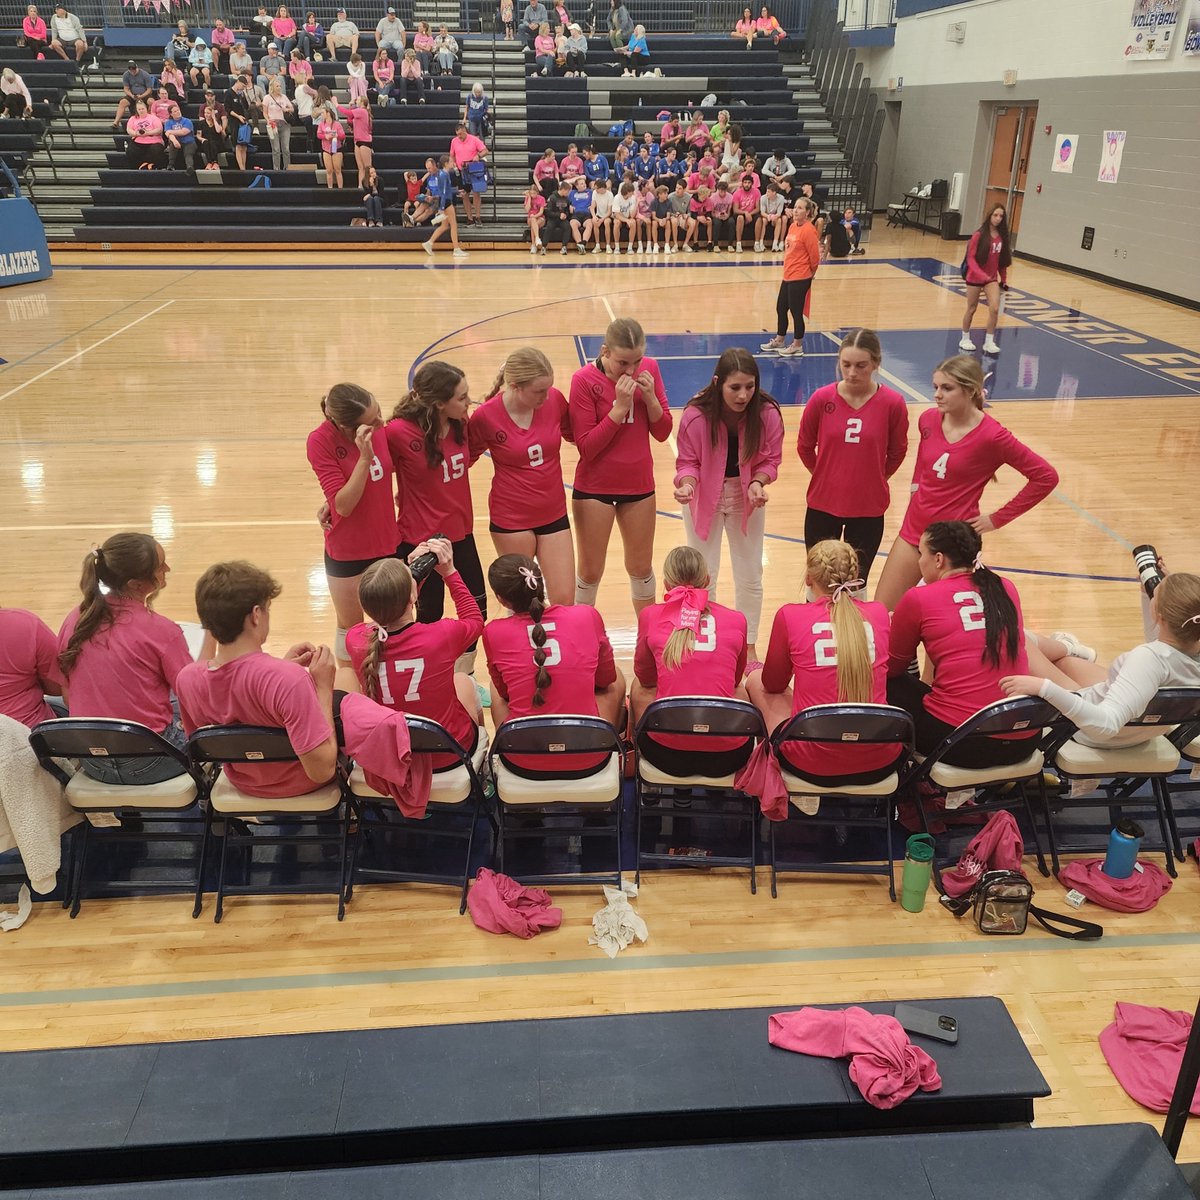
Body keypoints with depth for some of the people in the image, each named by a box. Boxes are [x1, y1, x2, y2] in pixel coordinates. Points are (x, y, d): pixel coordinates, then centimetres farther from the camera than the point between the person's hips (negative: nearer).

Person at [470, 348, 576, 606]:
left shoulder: (554, 399, -8)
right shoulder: (485, 416, -16)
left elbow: (575, 433, 12)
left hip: (554, 514, 3)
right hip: (511, 519, -3)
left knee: (564, 600, 5)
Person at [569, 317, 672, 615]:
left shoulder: (649, 369, -4)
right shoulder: (584, 380, -16)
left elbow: (662, 432, 0)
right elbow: (586, 447, -19)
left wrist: (650, 397, -18)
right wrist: (620, 407, -26)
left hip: (639, 484, 4)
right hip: (594, 488, -3)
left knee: (641, 566, 18)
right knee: (591, 571, 7)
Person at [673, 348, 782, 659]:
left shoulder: (767, 413, -22)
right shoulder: (696, 414, -25)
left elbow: (770, 459, -9)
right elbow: (687, 461, -14)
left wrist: (758, 483, -28)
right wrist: (686, 484, -34)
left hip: (747, 496, 2)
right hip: (704, 497, -1)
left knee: (750, 576, 10)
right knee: (703, 575, 8)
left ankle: (749, 646, 29)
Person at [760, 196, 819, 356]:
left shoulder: (808, 230, -17)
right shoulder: (793, 226, 8)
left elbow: (814, 256, -13)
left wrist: (810, 272, 1)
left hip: (800, 279, -9)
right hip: (788, 276, 9)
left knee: (796, 312, 2)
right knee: (781, 308, 19)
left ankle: (797, 346, 16)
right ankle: (779, 341, 36)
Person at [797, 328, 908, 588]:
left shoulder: (893, 403, -13)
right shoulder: (822, 398, -11)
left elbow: (897, 452, 4)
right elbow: (804, 447, 5)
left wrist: (872, 480, 11)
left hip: (868, 509, -1)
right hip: (822, 505, 1)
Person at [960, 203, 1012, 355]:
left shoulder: (1003, 236, 0)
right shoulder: (979, 235, -12)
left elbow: (1003, 260, 8)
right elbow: (971, 258, -14)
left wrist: (1004, 279, 7)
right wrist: (981, 274, -26)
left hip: (992, 278, 3)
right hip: (975, 277, -3)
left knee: (994, 308, -11)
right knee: (971, 309, 10)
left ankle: (989, 342, -2)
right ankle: (965, 339, 27)